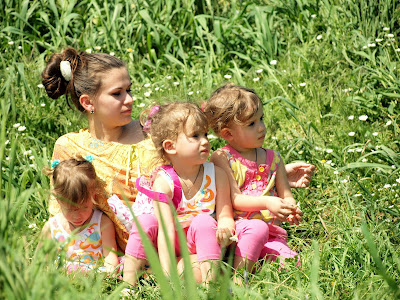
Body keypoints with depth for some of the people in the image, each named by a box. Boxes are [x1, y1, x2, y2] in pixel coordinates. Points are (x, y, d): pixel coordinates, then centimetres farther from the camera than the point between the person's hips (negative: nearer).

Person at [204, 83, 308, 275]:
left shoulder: (273, 158, 16)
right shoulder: (221, 158, -1)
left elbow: (286, 195, 14)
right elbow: (234, 199, -9)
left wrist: (290, 210, -11)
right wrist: (266, 203, -25)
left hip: (271, 234, 4)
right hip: (235, 228, -4)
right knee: (257, 228, -38)